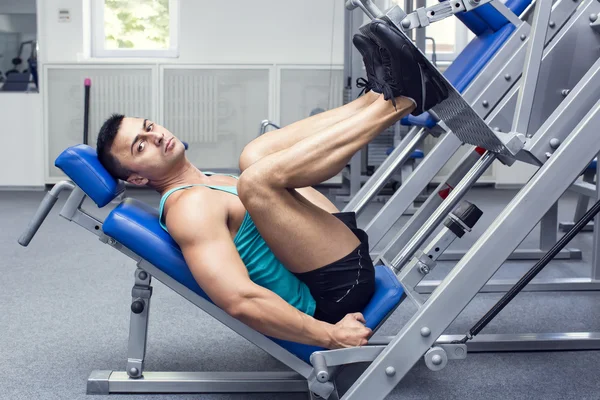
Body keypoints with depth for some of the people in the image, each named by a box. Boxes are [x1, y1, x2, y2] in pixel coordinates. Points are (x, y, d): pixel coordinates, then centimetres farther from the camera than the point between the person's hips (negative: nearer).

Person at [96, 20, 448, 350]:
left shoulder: (206, 187, 16)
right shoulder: (191, 208, -15)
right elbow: (240, 300, -26)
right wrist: (330, 336, -27)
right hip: (340, 284, -10)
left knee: (256, 158, 11)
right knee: (258, 178, -30)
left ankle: (379, 95, -7)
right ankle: (399, 100, -14)